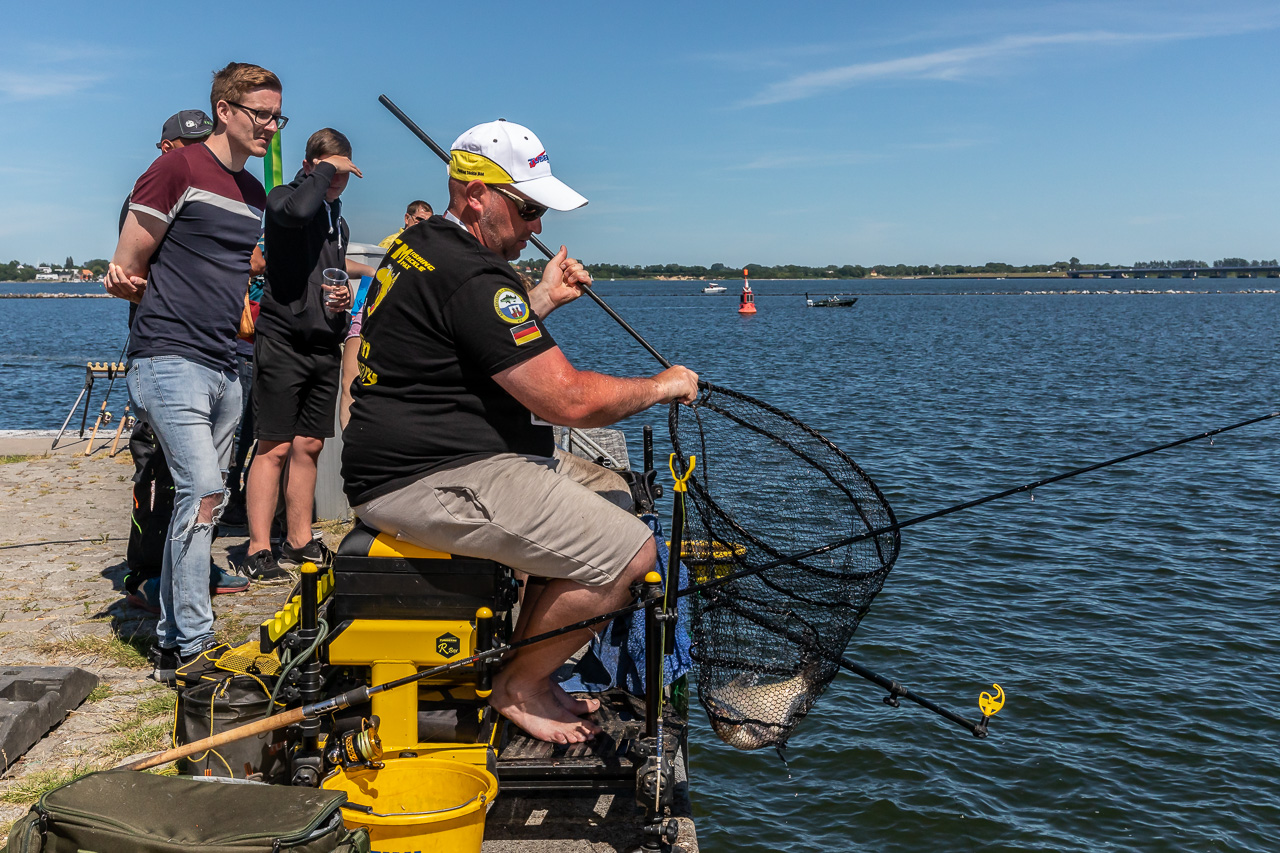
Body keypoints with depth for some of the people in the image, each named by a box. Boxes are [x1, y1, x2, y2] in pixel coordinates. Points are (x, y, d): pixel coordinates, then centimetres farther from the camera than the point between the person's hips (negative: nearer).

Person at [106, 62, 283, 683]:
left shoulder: (254, 194, 17)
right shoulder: (177, 170, -6)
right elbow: (125, 272, -5)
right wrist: (123, 282, -20)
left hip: (222, 369, 8)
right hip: (169, 358, -8)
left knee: (203, 498, 10)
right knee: (202, 488, -18)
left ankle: (173, 641, 20)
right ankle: (194, 644, -11)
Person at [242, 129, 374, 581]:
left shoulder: (339, 221, 20)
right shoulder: (284, 196, -3)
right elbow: (296, 210, -29)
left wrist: (345, 293, 9)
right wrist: (324, 168, -13)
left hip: (325, 346, 7)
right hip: (283, 340, -7)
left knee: (309, 446, 10)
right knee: (276, 448, -6)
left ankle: (299, 542, 19)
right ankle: (259, 551, -1)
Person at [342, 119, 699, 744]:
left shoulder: (417, 245, 15)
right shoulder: (472, 276, -20)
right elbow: (569, 399, -23)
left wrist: (541, 300, 22)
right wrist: (663, 385, -7)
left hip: (404, 462, 12)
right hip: (430, 481, -12)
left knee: (609, 494, 21)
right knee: (627, 551, -16)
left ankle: (531, 672, 22)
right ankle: (516, 688, 4)